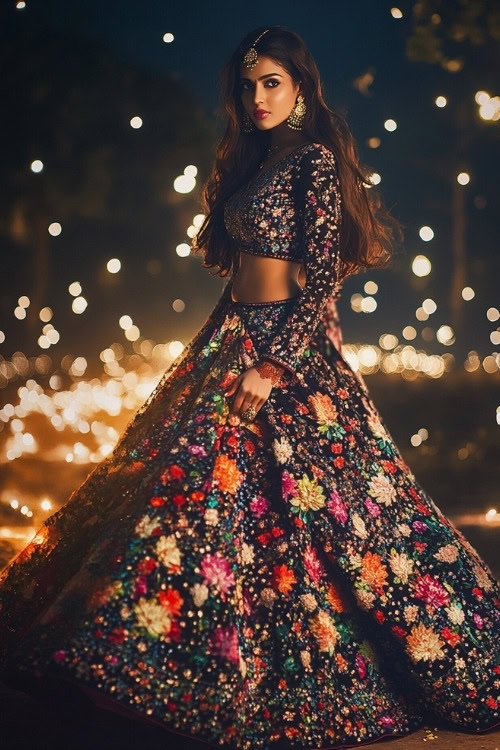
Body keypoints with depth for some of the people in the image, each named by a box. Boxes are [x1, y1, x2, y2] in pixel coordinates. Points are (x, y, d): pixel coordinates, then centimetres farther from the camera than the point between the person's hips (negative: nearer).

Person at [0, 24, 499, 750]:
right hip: (233, 341, 9)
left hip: (292, 350, -9)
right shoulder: (249, 161, 15)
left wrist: (272, 365, -21)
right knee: (190, 484, 12)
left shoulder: (314, 159, -10)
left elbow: (323, 280, -16)